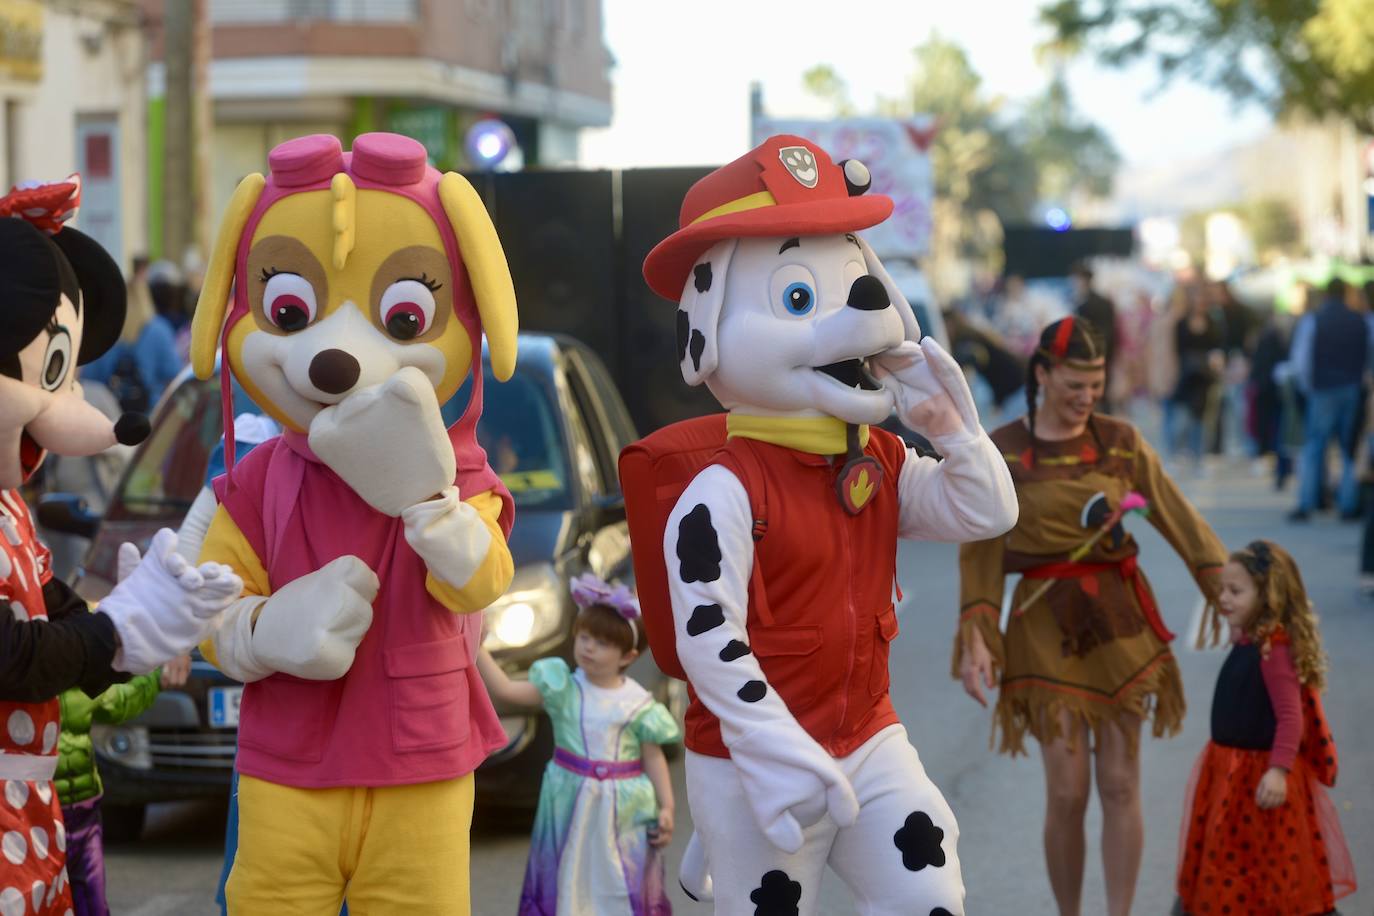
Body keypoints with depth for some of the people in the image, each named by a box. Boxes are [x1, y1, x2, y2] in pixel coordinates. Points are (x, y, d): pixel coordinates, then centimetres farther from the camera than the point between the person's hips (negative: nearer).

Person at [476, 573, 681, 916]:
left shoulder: (638, 704, -4)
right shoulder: (562, 689, -3)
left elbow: (653, 756, 0)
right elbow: (505, 690, -10)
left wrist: (666, 806, -5)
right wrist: (476, 646, -19)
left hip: (622, 809, -1)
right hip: (570, 805, 1)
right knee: (566, 884, 6)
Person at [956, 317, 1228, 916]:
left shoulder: (1121, 441, 3)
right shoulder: (1002, 452, -4)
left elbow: (1179, 521, 3)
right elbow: (979, 551, -3)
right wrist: (974, 640, -11)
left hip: (1120, 622, 2)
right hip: (1047, 626, -2)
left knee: (1121, 786, 2)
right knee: (1068, 791, -4)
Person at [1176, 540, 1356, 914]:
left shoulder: (1274, 650, -23)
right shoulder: (1247, 642, 6)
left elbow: (1290, 717, -27)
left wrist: (1279, 770, -33)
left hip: (1258, 774, -9)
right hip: (1230, 768, 9)